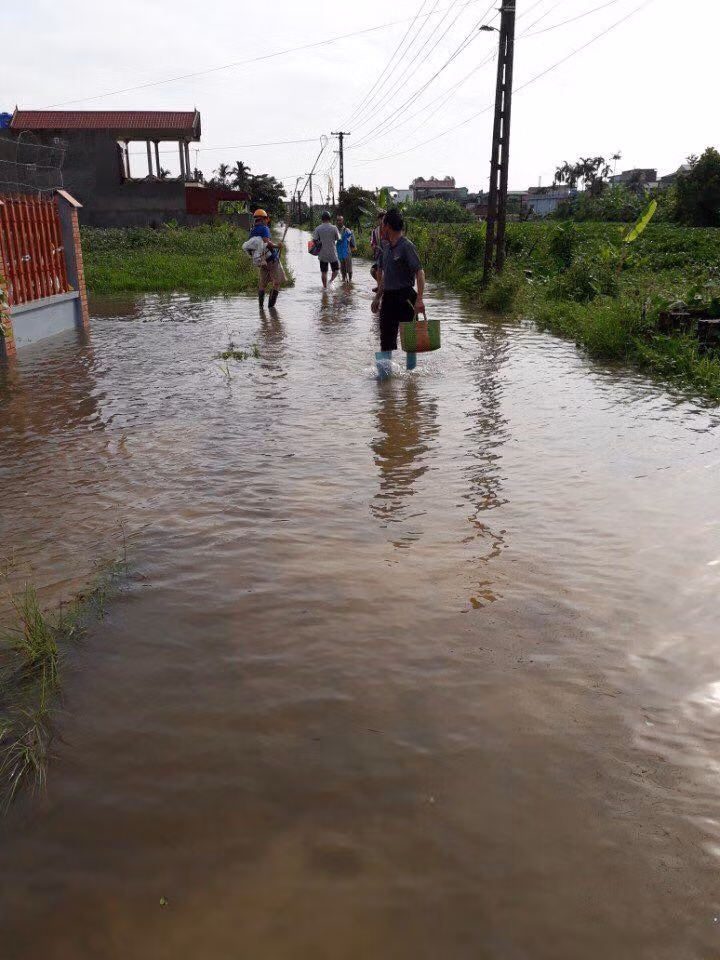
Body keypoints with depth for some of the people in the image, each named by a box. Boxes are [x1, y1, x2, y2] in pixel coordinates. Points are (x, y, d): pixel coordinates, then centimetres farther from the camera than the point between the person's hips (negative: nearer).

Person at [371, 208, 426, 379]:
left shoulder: (407, 246, -12)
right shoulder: (387, 249, 13)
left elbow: (419, 272, -19)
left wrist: (419, 299, -27)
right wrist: (378, 298, 23)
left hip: (405, 296, -7)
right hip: (388, 298, 7)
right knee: (386, 337, 4)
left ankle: (412, 370, 21)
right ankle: (383, 371, 8)